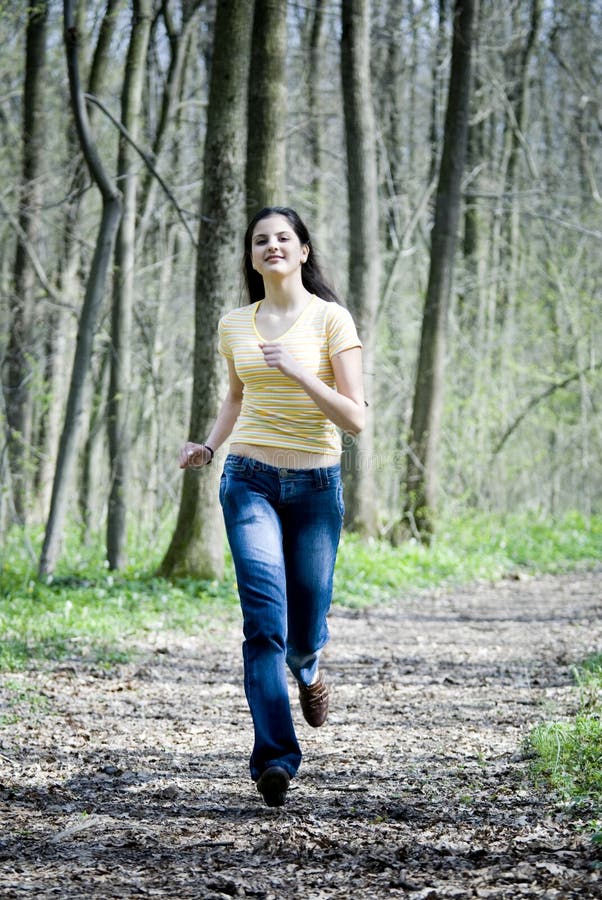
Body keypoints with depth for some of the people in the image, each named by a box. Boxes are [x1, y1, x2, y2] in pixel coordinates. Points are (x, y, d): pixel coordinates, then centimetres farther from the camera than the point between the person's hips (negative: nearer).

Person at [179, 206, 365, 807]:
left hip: (315, 485, -1)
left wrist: (298, 372, -21)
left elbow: (355, 419, -9)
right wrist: (208, 446, 7)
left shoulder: (331, 319, -5)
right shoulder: (235, 326, 7)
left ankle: (306, 667, 47)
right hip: (250, 481, 1)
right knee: (264, 617, -17)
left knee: (302, 632, 8)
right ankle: (275, 757, -21)